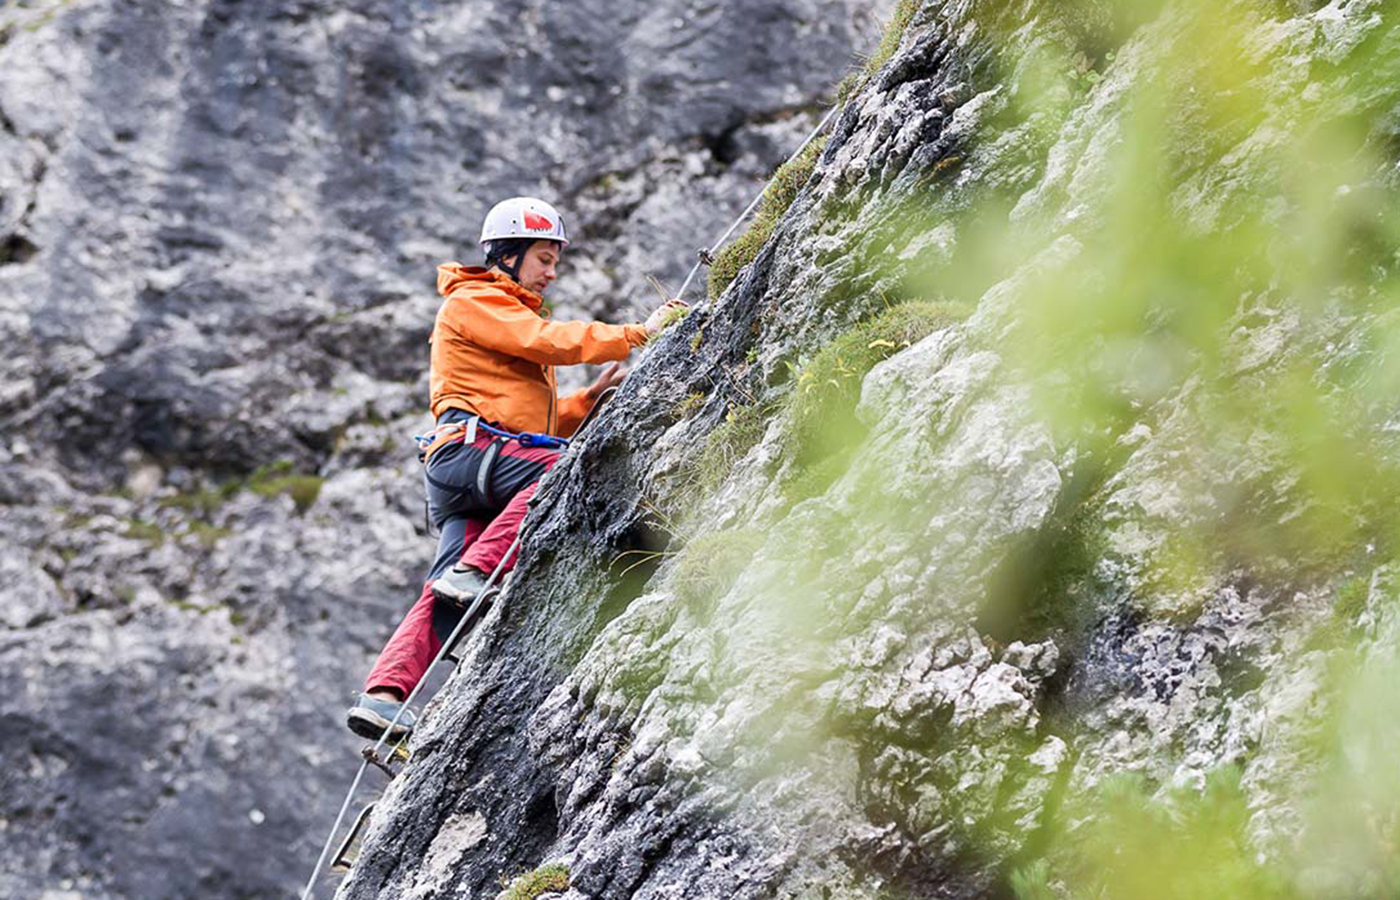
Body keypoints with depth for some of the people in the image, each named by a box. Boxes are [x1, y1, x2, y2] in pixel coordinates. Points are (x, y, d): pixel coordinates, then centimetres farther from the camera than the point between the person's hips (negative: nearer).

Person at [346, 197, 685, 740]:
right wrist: (637, 335, -6)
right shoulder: (473, 302, 6)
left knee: (446, 601, -8)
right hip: (468, 446, -8)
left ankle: (382, 695, -18)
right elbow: (550, 342, -9)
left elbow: (541, 420, 31)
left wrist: (592, 396, 15)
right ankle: (474, 571, -35)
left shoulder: (516, 316, 35)